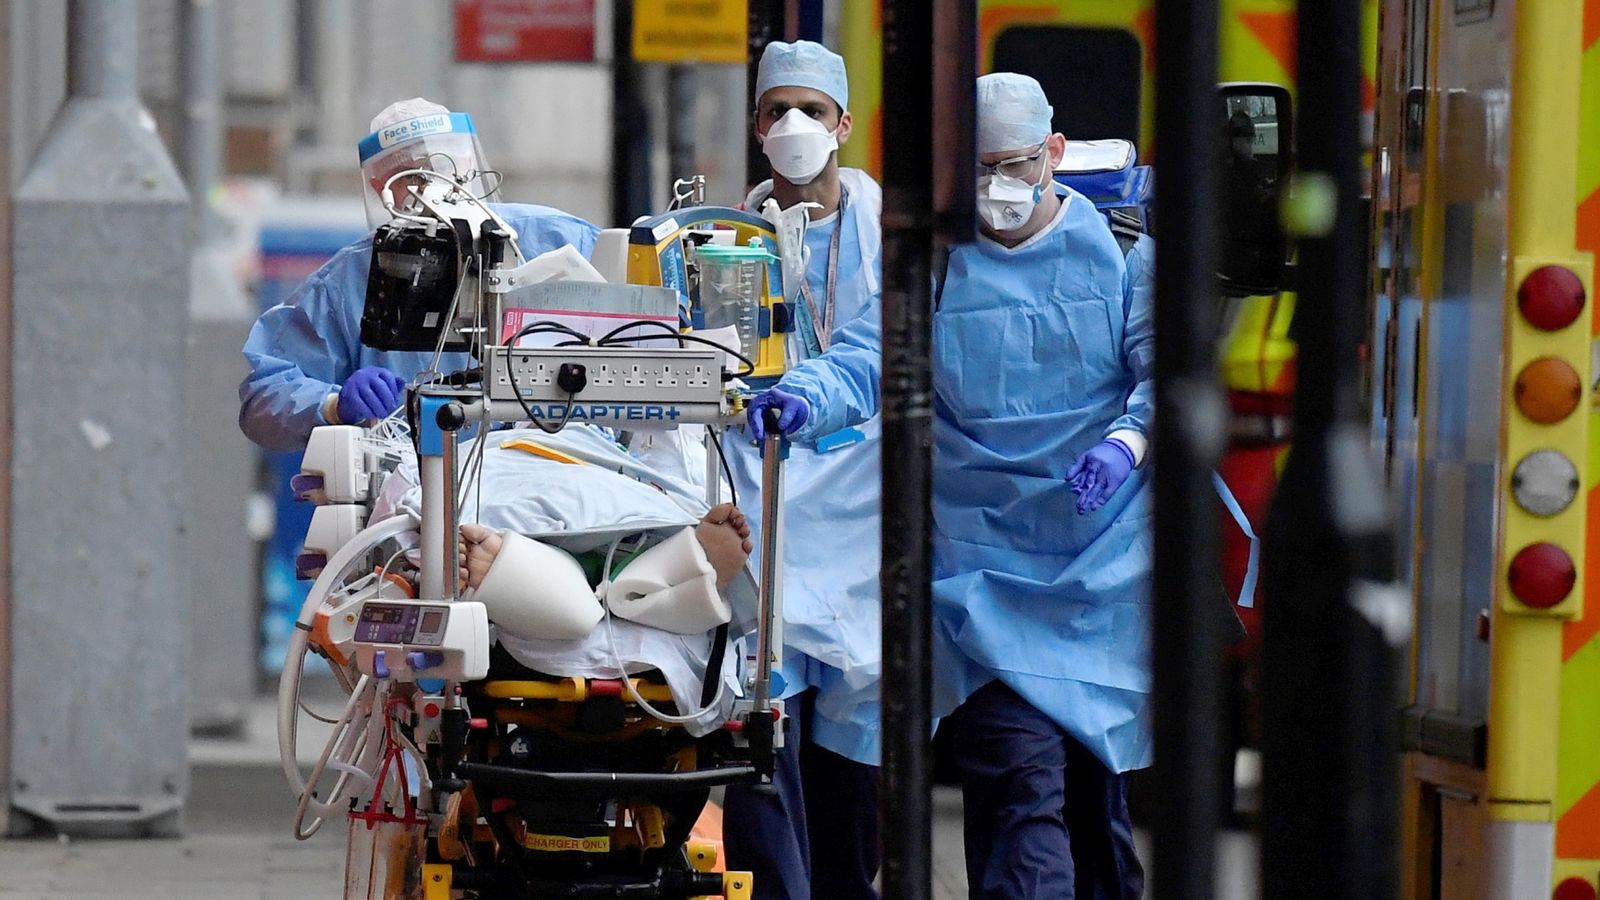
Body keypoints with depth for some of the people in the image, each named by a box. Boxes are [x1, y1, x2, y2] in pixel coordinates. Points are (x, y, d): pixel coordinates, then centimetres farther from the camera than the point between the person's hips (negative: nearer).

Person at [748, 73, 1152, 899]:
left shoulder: (1117, 252, 4)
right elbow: (868, 359, -8)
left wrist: (1128, 439, -25)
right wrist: (806, 400, -30)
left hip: (1107, 569, 1)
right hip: (986, 566, -1)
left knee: (1097, 777, 12)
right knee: (1022, 777, -14)